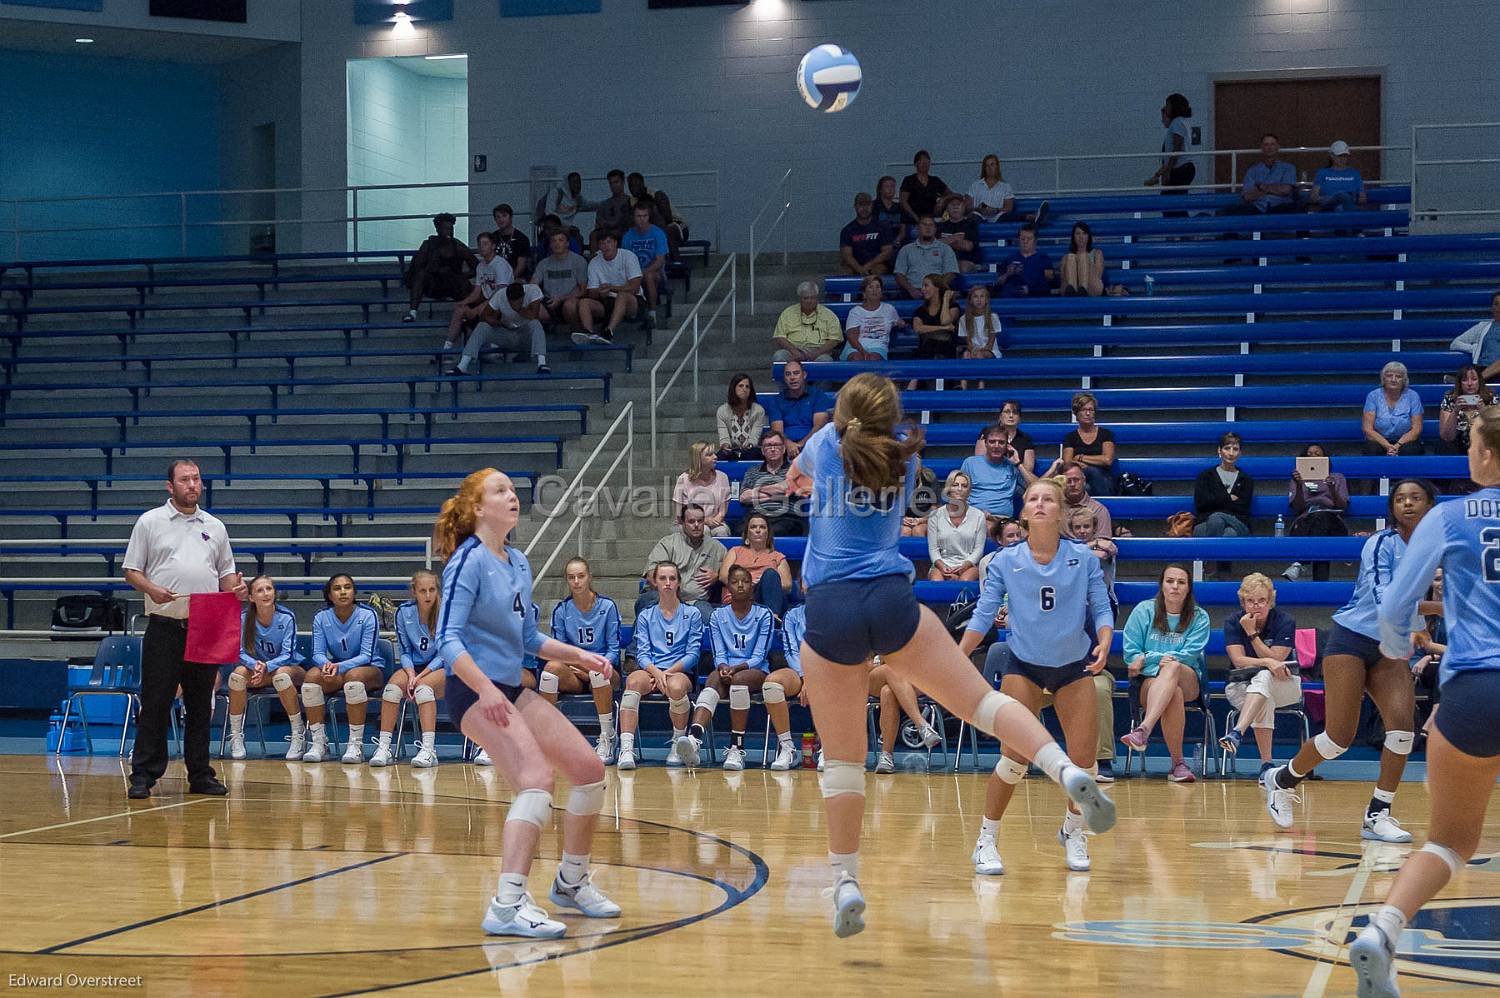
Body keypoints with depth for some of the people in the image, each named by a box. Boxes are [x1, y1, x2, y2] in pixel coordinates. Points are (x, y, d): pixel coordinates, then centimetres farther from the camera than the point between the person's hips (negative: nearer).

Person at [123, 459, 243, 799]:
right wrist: (151, 589, -17)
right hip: (164, 627, -4)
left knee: (201, 705, 7)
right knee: (155, 704, -5)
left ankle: (200, 774, 13)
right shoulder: (150, 522, 5)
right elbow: (131, 570, 2)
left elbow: (226, 573, 19)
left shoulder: (215, 527, 15)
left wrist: (236, 589, -3)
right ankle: (143, 775, -2)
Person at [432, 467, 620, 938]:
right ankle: (507, 906, -33)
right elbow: (448, 641, -21)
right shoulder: (469, 560, -13)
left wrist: (580, 655, 13)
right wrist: (487, 691, -34)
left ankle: (571, 883, 27)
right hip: (475, 692, -9)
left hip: (512, 690, 9)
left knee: (589, 769, 8)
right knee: (537, 780, -26)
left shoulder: (518, 563, 13)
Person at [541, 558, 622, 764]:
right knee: (552, 667, -33)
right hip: (574, 677, 2)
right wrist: (573, 665, -15)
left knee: (597, 670, -39)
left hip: (605, 672, -2)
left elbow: (614, 649, 0)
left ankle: (608, 739, -30)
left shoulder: (607, 606, 1)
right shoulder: (561, 609, 6)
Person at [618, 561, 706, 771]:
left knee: (676, 686, -40)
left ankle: (678, 743, -17)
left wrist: (668, 672, -11)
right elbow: (642, 653, 7)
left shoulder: (692, 615, 14)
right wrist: (655, 671, -15)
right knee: (633, 680, -36)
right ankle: (626, 749, -46)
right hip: (651, 671, 1)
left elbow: (693, 654, 4)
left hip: (680, 672, -1)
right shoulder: (645, 616, 18)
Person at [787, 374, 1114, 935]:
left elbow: (800, 469, 38)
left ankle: (846, 883, 5)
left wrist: (801, 479, 63)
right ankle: (1066, 770, -23)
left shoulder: (825, 442, 13)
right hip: (891, 597, 0)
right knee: (982, 700, 0)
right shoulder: (904, 452, 16)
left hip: (828, 610, 0)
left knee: (842, 759, 6)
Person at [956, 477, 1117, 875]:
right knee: (1014, 757, -13)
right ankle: (986, 841, 1)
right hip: (1023, 665, -1)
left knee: (1083, 761, -3)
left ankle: (1073, 832, 25)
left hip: (1075, 665, 1)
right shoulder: (1005, 561, -7)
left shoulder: (1083, 557, -5)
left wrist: (1103, 644, -22)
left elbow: (1102, 608, -3)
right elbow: (983, 614, -6)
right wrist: (959, 655, -20)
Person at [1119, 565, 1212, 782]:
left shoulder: (1199, 617, 8)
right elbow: (1131, 655, 4)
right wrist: (1160, 660, -11)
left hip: (1188, 682, 0)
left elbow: (1189, 655, -5)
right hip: (1150, 681, 0)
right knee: (1174, 694, -37)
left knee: (1173, 667, -38)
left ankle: (1143, 730, -56)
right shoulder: (1144, 610, 8)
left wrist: (1147, 658, -10)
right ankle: (1178, 763, -36)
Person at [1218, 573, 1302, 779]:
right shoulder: (1233, 622, -5)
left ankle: (1237, 732, -57)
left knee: (1263, 678, -38)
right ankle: (1266, 764, -40)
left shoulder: (1285, 622, -10)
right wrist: (1267, 662, -33)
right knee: (1265, 702, -35)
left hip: (1283, 684, -1)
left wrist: (1252, 633, -21)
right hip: (1242, 687, 1)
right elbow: (1239, 660, -16)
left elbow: (1275, 660, -16)